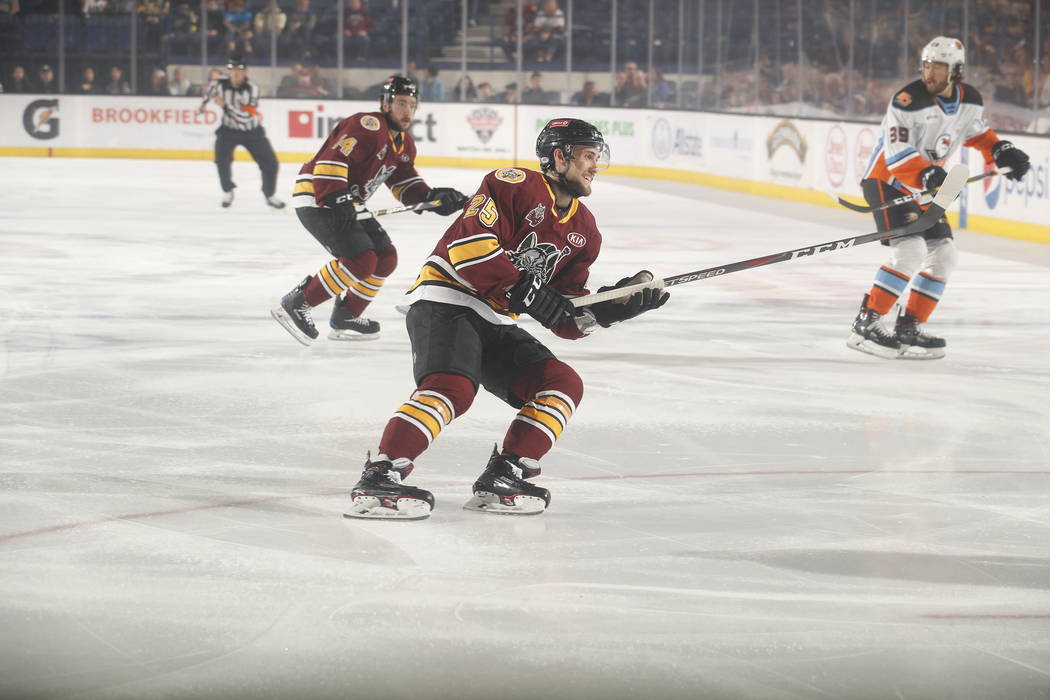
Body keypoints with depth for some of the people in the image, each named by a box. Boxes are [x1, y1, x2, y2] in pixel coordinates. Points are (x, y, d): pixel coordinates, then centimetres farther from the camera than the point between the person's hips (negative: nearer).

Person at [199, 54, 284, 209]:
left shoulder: (251, 88, -23)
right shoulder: (221, 84, -14)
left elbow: (246, 116, -32)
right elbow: (213, 88, 14)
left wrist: (225, 106, -38)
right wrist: (205, 102, 32)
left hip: (252, 131, -1)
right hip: (229, 130, 1)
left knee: (270, 163, -5)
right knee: (222, 158, -24)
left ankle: (270, 196, 19)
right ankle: (227, 192, 0)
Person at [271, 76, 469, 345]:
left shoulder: (404, 143, 12)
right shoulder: (368, 126, -19)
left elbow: (404, 183, 15)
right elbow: (332, 159, -27)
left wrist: (431, 197, -3)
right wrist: (335, 200, -34)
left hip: (347, 202, 10)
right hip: (316, 197, -10)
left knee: (386, 258, 10)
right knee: (361, 261, -21)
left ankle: (345, 318, 22)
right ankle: (295, 305, -15)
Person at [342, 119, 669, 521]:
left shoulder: (583, 230, 15)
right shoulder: (515, 186, -10)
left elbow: (566, 319, 14)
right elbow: (469, 244, -23)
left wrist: (614, 306, -2)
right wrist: (523, 291, -24)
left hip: (497, 324, 9)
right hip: (445, 302, -9)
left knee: (563, 384, -4)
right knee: (453, 388, -31)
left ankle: (500, 479, -5)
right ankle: (378, 479, -33)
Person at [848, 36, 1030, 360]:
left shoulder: (969, 100, -1)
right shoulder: (909, 100, -23)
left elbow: (976, 131, 21)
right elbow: (896, 154, -27)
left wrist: (1000, 150, 3)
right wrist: (926, 175, -42)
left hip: (922, 187, 8)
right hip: (886, 181, -8)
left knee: (944, 254, 4)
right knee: (910, 250, -24)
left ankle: (908, 328, 10)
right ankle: (866, 322, -22)